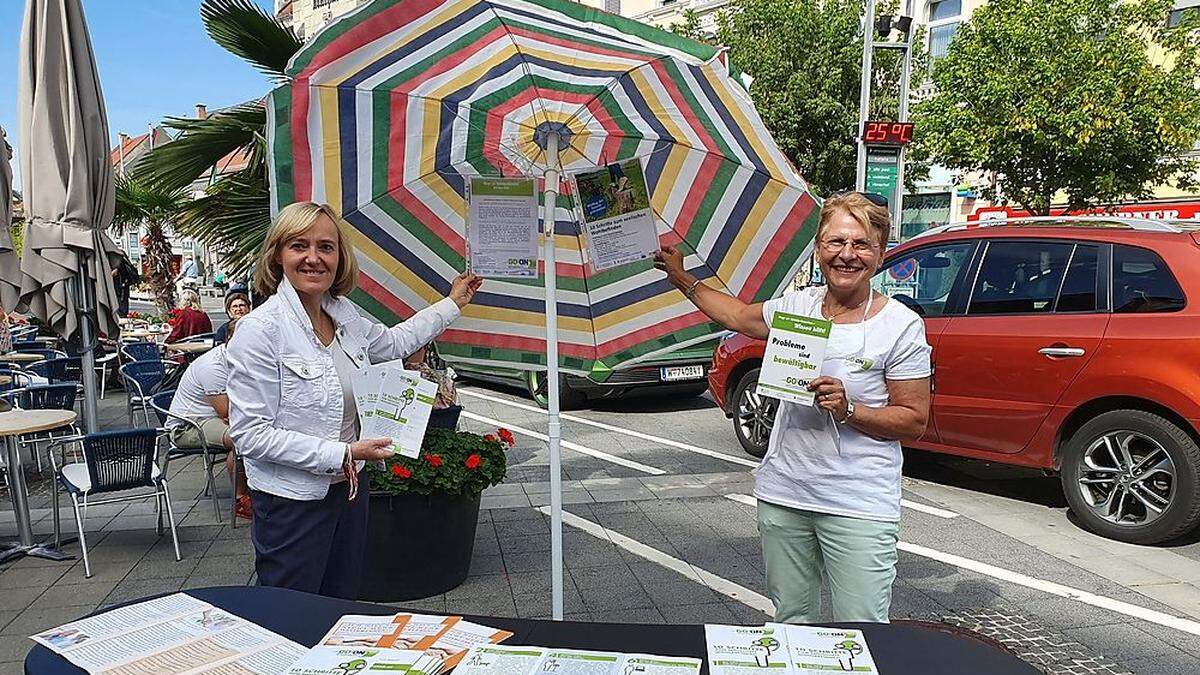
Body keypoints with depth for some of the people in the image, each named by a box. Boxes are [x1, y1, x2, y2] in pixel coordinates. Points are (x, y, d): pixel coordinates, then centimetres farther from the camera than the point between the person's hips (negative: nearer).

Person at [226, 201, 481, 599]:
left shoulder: (345, 316, 2)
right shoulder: (260, 329, -19)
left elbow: (392, 342, 24)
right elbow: (250, 435, -20)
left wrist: (453, 304, 28)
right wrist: (342, 454, -22)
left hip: (349, 489, 7)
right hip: (292, 502, -7)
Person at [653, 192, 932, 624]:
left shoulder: (900, 325, -7)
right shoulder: (798, 306, 5)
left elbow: (914, 422, -4)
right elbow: (737, 315, 25)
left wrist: (848, 410, -19)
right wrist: (681, 277, 29)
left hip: (858, 506, -4)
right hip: (783, 493, 4)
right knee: (791, 623, 15)